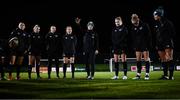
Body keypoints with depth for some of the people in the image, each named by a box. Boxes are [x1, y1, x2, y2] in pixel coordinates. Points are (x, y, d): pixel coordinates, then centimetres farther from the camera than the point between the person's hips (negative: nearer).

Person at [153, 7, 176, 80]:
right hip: (160, 44, 7)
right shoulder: (156, 25, 15)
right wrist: (157, 44, 13)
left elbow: (172, 33, -6)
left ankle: (171, 75, -11)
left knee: (169, 59, -10)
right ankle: (165, 75, 12)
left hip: (167, 43, -7)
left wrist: (168, 40, -13)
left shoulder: (167, 22, -4)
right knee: (163, 60, 6)